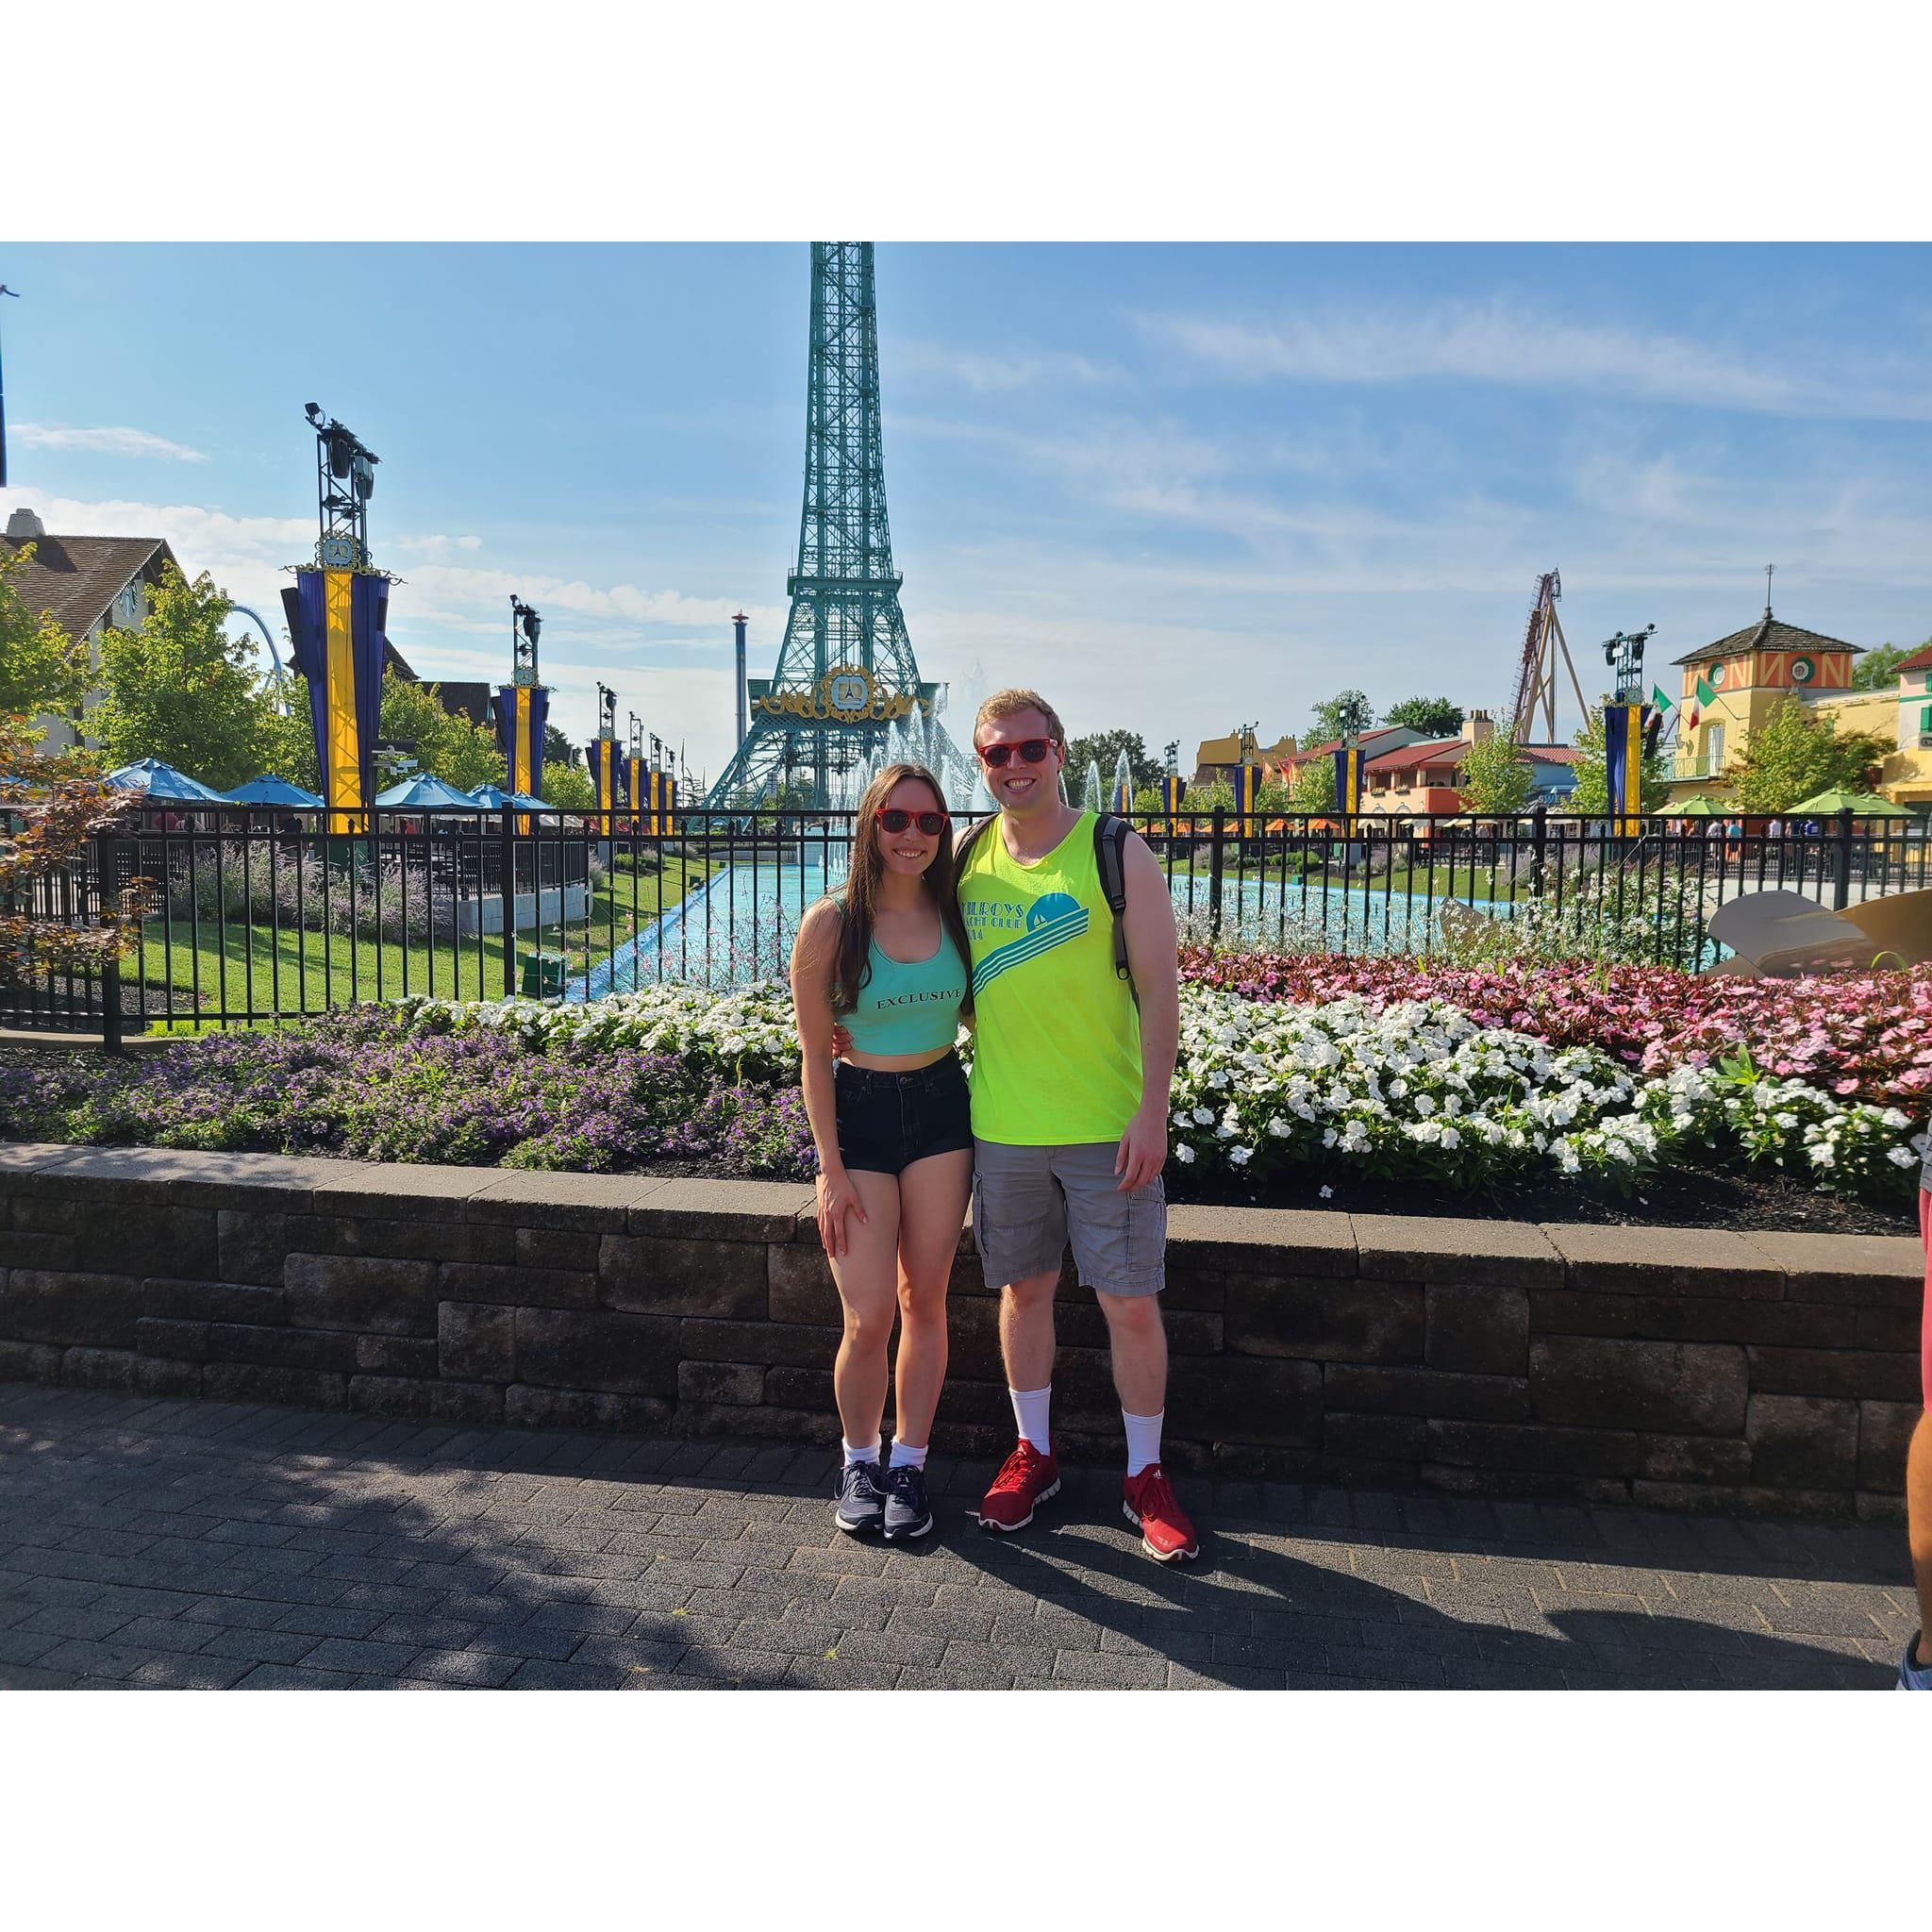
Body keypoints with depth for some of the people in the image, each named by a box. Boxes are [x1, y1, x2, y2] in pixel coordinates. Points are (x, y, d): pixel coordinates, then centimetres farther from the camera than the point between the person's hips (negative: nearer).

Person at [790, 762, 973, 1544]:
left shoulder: (953, 913, -1)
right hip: (859, 1111, -3)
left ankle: (909, 1463, 26)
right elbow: (814, 1055, -8)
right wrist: (833, 1170, -9)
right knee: (869, 1319, -2)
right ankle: (858, 1462, 24)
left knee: (924, 1303, 10)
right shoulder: (830, 925, -11)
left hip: (941, 1107, 3)